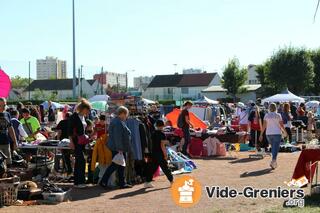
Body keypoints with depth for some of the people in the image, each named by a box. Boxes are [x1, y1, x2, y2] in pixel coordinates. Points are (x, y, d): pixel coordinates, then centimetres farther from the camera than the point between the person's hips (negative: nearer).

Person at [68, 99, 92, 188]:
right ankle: (80, 182, -10)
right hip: (76, 141, -9)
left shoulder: (83, 117, 14)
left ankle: (77, 182, 16)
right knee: (81, 160, -13)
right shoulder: (74, 116, -11)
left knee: (78, 161, 11)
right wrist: (71, 141, -19)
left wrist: (87, 137, 18)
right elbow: (69, 130, -15)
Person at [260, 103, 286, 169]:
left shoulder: (266, 115, 2)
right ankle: (273, 160, -27)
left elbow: (264, 126, -1)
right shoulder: (278, 115, -3)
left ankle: (274, 162, 23)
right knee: (276, 147, -7)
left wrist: (261, 134, 2)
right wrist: (284, 131, 15)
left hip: (268, 134, 3)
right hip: (277, 133, -3)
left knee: (273, 147, 18)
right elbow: (281, 125, -2)